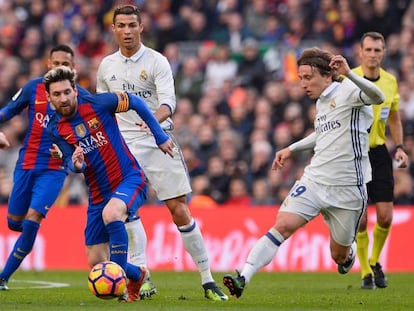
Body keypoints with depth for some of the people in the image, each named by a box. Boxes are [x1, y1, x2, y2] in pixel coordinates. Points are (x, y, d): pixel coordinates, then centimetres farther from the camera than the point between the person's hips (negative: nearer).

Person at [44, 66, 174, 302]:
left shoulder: (96, 104, -12)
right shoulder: (55, 129, -2)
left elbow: (136, 102, 1)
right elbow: (71, 163, -7)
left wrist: (161, 137, 3)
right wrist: (76, 165, -33)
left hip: (129, 179, -5)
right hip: (98, 194, 5)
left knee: (110, 214, -39)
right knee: (96, 263, 2)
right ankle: (137, 275, 33)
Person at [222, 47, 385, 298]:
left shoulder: (347, 91, -10)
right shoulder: (322, 102, 13)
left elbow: (378, 97, -33)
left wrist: (349, 74, -47)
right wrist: (292, 149, 30)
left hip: (347, 188, -5)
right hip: (314, 180, 5)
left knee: (340, 256, 8)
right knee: (284, 225, -18)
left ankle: (350, 251, 45)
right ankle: (243, 278, -26)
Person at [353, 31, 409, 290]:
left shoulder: (390, 82, 4)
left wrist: (400, 147, 4)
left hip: (378, 152, 4)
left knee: (385, 217, -1)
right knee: (360, 219, -7)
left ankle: (375, 262, 25)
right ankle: (366, 272, 9)